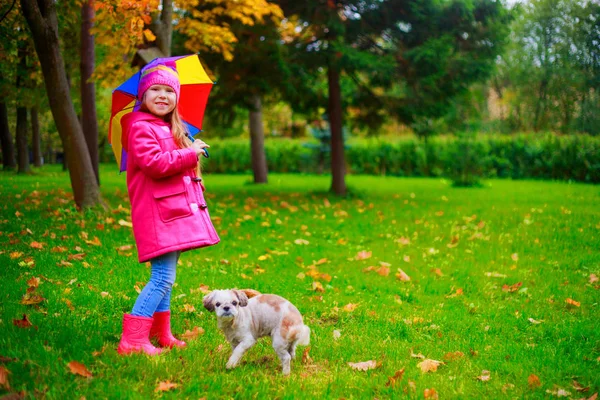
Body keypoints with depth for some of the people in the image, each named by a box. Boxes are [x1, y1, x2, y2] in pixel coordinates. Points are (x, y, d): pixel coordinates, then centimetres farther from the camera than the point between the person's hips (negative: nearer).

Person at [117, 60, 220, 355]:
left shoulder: (170, 130, 21)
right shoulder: (140, 127, -10)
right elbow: (154, 164, -23)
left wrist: (192, 152, 16)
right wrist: (190, 153, -14)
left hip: (175, 210, 10)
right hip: (157, 212, -10)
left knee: (164, 277, 14)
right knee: (163, 278, -13)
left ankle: (161, 334, 23)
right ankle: (132, 340, -10)